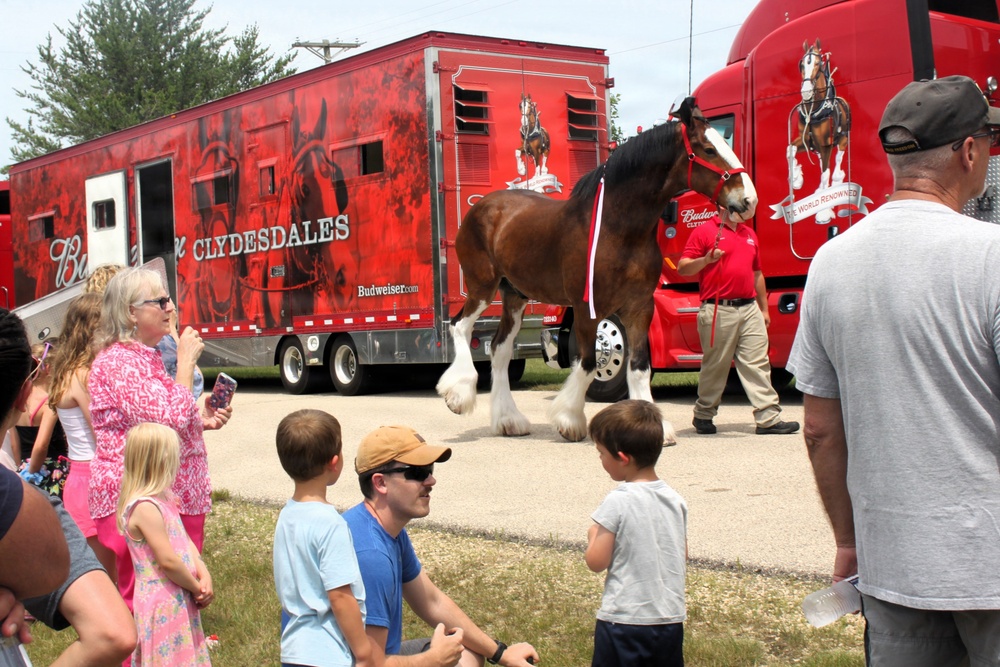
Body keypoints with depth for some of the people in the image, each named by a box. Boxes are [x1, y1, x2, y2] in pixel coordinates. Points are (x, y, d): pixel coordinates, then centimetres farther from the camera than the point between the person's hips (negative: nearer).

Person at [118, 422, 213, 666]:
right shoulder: (145, 508, -21)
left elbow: (185, 541, 13)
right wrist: (196, 587, -10)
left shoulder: (165, 500, 10)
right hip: (161, 605, -9)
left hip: (180, 601, 9)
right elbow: (168, 560, -23)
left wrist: (204, 577, -2)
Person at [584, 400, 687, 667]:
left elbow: (597, 562, -12)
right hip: (671, 617, 6)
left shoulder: (617, 502, -15)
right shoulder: (676, 500, 3)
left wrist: (594, 536, 6)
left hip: (624, 620, -6)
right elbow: (682, 557, 11)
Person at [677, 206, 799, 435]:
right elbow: (683, 268, -7)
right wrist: (706, 260, -24)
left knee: (758, 364, 0)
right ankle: (703, 415, 18)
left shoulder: (749, 234, 19)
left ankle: (769, 418, -2)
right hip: (719, 311, -6)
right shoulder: (705, 232, -1)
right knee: (715, 366, 3)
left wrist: (764, 309, 22)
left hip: (749, 308, 6)